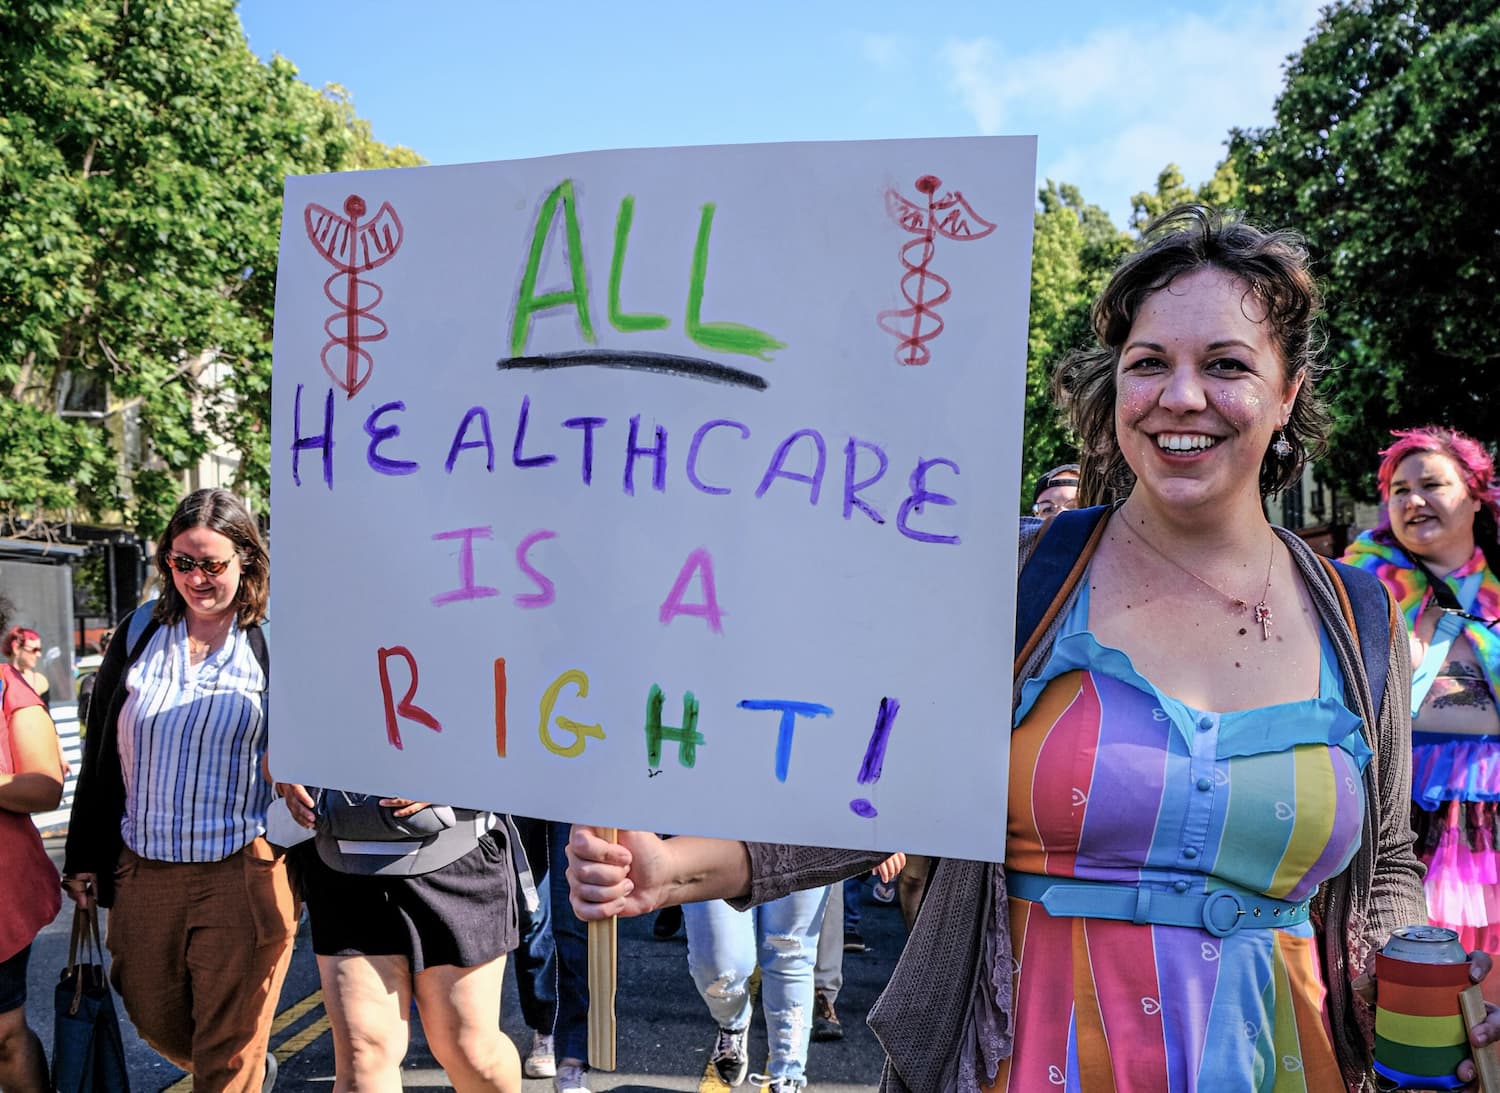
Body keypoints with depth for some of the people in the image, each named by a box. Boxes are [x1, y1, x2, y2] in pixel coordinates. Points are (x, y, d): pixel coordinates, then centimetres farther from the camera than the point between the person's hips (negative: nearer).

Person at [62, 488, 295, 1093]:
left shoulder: (272, 646, -3)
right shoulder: (137, 636, 7)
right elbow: (100, 758, 12)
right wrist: (84, 860, 11)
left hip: (243, 877, -4)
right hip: (143, 875, 5)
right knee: (156, 1023, 18)